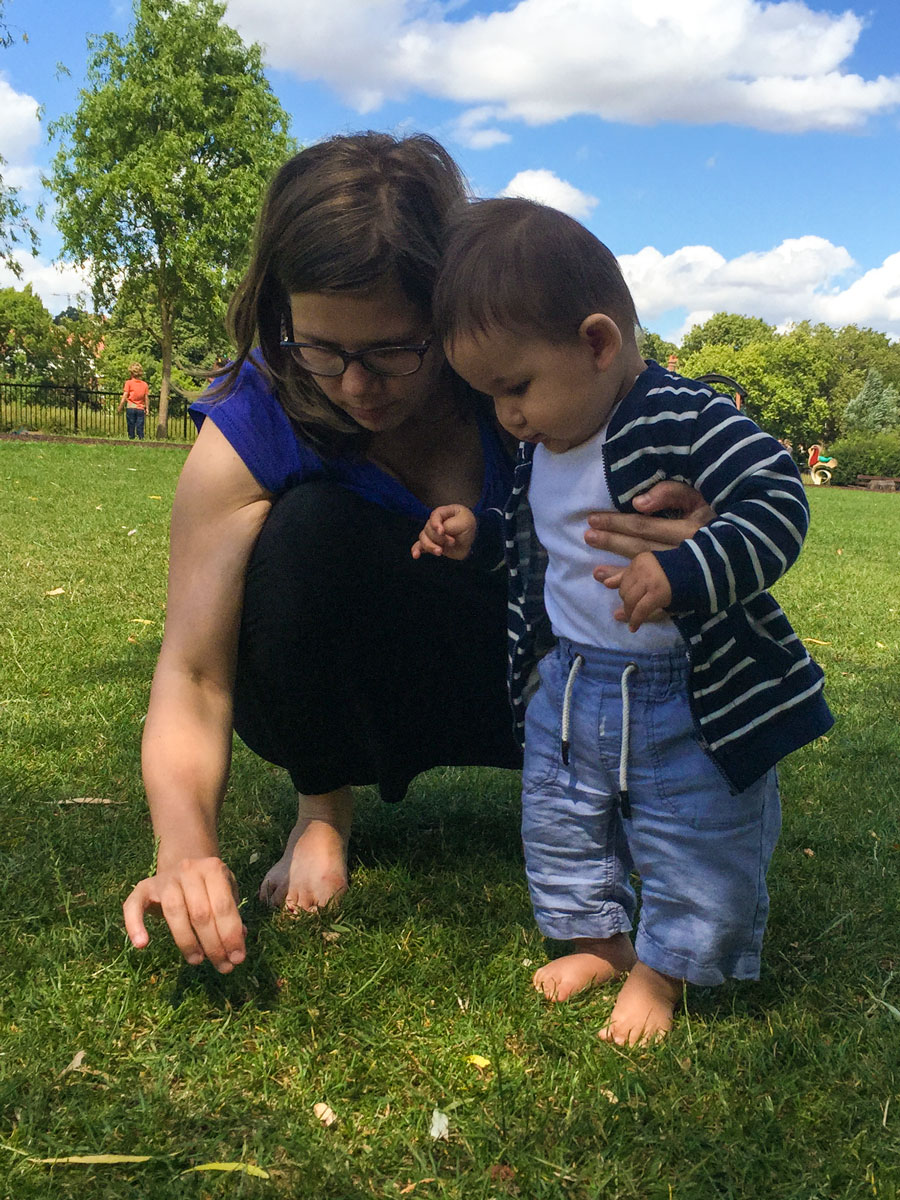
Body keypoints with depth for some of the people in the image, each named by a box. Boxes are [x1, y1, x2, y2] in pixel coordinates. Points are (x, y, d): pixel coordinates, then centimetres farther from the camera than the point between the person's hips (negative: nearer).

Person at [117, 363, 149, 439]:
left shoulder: (129, 383, -2)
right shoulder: (144, 384, 6)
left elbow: (124, 396, -4)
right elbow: (146, 398, 7)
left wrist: (119, 408, 1)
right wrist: (146, 409, 15)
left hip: (131, 408, -2)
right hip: (141, 409, 2)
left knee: (131, 426, 2)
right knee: (140, 427, 2)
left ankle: (131, 438, -2)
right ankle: (141, 439, -5)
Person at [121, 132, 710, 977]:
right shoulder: (248, 433, -24)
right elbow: (192, 673, -25)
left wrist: (694, 545, -42)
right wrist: (187, 848, -43)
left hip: (500, 686, 1)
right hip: (332, 699, -1)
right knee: (308, 526, -32)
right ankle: (323, 805, -8)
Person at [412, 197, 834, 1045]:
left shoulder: (688, 422, -22)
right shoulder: (540, 449, 4)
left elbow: (777, 507, -28)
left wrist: (680, 573, -41)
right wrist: (474, 532, 3)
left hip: (692, 701, -7)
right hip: (571, 688, 7)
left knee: (696, 847, 6)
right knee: (557, 825, 19)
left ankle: (661, 970, 33)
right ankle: (597, 939, 42)